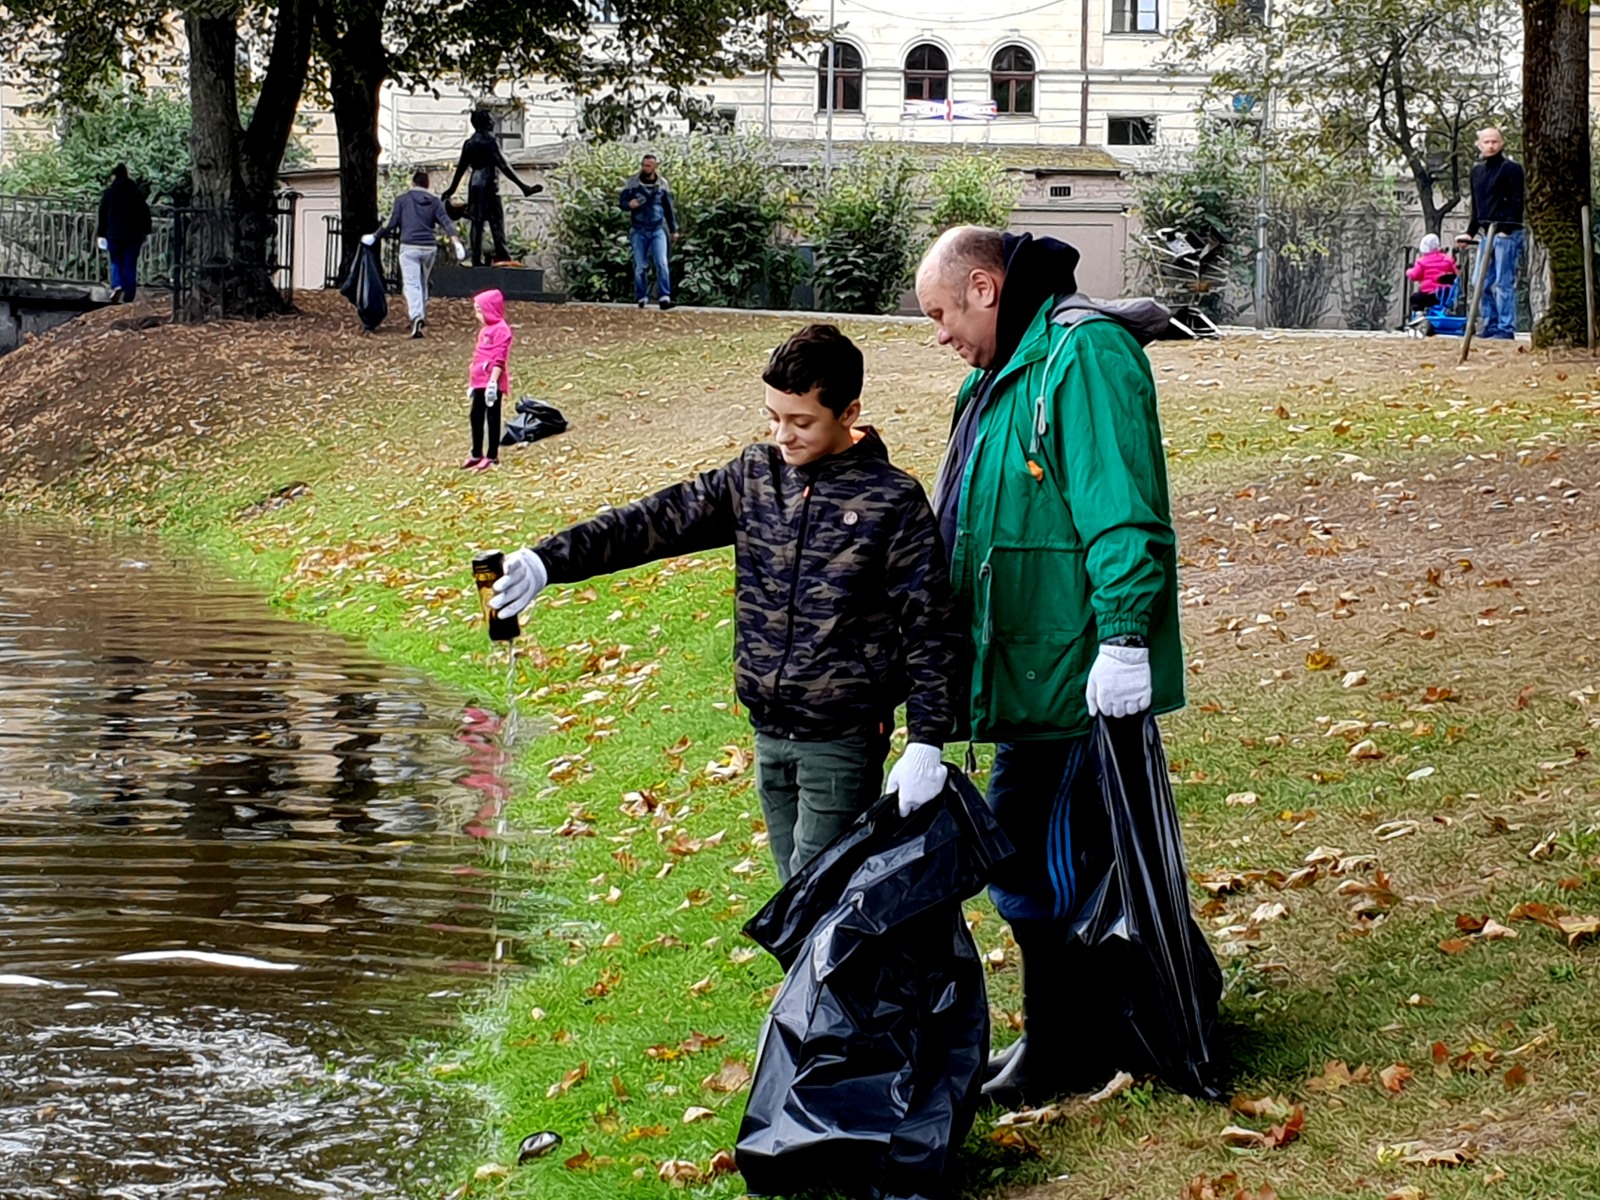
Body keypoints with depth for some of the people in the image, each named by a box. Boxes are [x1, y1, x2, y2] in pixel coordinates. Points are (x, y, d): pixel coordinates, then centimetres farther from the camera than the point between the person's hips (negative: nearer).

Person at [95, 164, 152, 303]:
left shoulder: (109, 193, -2)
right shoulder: (137, 193, 4)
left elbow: (102, 215, 0)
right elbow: (145, 213, 6)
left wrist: (100, 234, 6)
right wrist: (145, 232, 12)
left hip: (114, 234, -1)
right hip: (133, 235, 1)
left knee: (116, 262, 13)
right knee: (130, 266, 4)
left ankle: (117, 285, -14)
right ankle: (128, 297, 1)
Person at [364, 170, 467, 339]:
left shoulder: (402, 199, 4)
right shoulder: (434, 201, 9)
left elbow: (391, 223, 2)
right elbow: (446, 222, -3)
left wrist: (374, 237, 14)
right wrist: (456, 242, -12)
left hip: (409, 247, -3)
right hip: (429, 248, 3)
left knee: (412, 284, -10)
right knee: (423, 283, 22)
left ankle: (416, 317, -31)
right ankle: (421, 316, 30)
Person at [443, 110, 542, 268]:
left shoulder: (470, 143, 12)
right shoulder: (490, 140, -7)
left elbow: (461, 168, 17)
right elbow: (503, 166, -14)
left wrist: (451, 190, 29)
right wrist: (523, 186, -15)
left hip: (474, 187, 7)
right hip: (489, 186, -7)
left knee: (476, 223, 4)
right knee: (496, 221, -7)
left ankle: (477, 260, 1)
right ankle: (502, 256, -14)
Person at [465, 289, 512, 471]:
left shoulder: (500, 330, -13)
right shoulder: (484, 330, 17)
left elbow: (499, 359, -19)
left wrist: (493, 382, -24)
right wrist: (472, 382, 22)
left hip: (492, 382, -9)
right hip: (480, 381, 9)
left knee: (492, 417, -1)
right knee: (476, 416, 12)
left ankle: (492, 456, 6)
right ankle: (477, 455, 20)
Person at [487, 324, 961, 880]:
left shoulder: (891, 500, -10)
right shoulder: (756, 476, 5)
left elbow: (931, 626, -9)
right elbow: (658, 522, -2)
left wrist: (925, 742, -15)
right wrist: (548, 561, -15)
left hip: (843, 740, -6)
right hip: (769, 733, 6)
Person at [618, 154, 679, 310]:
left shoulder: (662, 184, 3)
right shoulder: (632, 182, -2)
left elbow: (669, 208, 13)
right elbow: (622, 202, -2)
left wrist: (673, 229, 16)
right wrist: (630, 204, -27)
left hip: (658, 230, 0)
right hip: (639, 231, 0)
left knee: (661, 263, -12)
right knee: (640, 266, 3)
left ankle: (665, 297, -15)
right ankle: (642, 298, 13)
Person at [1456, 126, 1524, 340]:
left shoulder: (1511, 168, -6)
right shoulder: (1477, 170, 16)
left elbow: (1516, 202, -12)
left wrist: (1506, 229, -20)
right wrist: (1470, 232, 18)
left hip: (1507, 234, -8)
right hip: (1488, 233, 8)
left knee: (1504, 282, -9)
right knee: (1483, 283, 9)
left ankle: (1506, 329, -8)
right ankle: (1491, 326, 16)